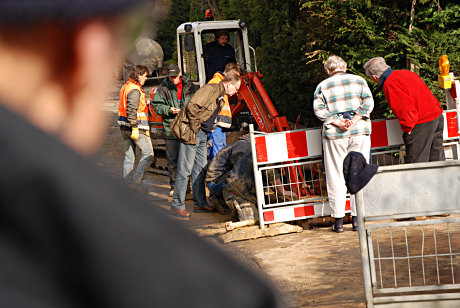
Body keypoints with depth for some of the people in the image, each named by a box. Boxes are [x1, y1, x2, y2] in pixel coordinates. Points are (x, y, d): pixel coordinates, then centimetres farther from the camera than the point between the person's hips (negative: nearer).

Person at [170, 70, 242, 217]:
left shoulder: (220, 98, 17)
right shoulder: (210, 89, -15)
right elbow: (192, 106, -25)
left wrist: (206, 130, 13)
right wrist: (195, 127, -19)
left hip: (201, 135, 10)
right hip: (191, 132, -10)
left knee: (200, 170, 12)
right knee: (185, 170, -6)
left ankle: (200, 203, 20)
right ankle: (177, 205, 0)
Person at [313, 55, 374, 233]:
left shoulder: (323, 86, 7)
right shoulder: (359, 81, 10)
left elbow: (319, 109, -6)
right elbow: (368, 103, -3)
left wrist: (337, 122, -10)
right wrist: (354, 121, -10)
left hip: (334, 134, -1)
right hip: (359, 132, 1)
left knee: (336, 176, 4)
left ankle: (338, 220, 3)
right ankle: (357, 218, 4)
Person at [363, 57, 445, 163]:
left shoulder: (389, 84, -13)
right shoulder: (405, 73, 15)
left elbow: (405, 108, -20)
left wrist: (407, 128, -10)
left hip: (422, 123, -9)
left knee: (415, 164, -5)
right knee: (437, 159, 15)